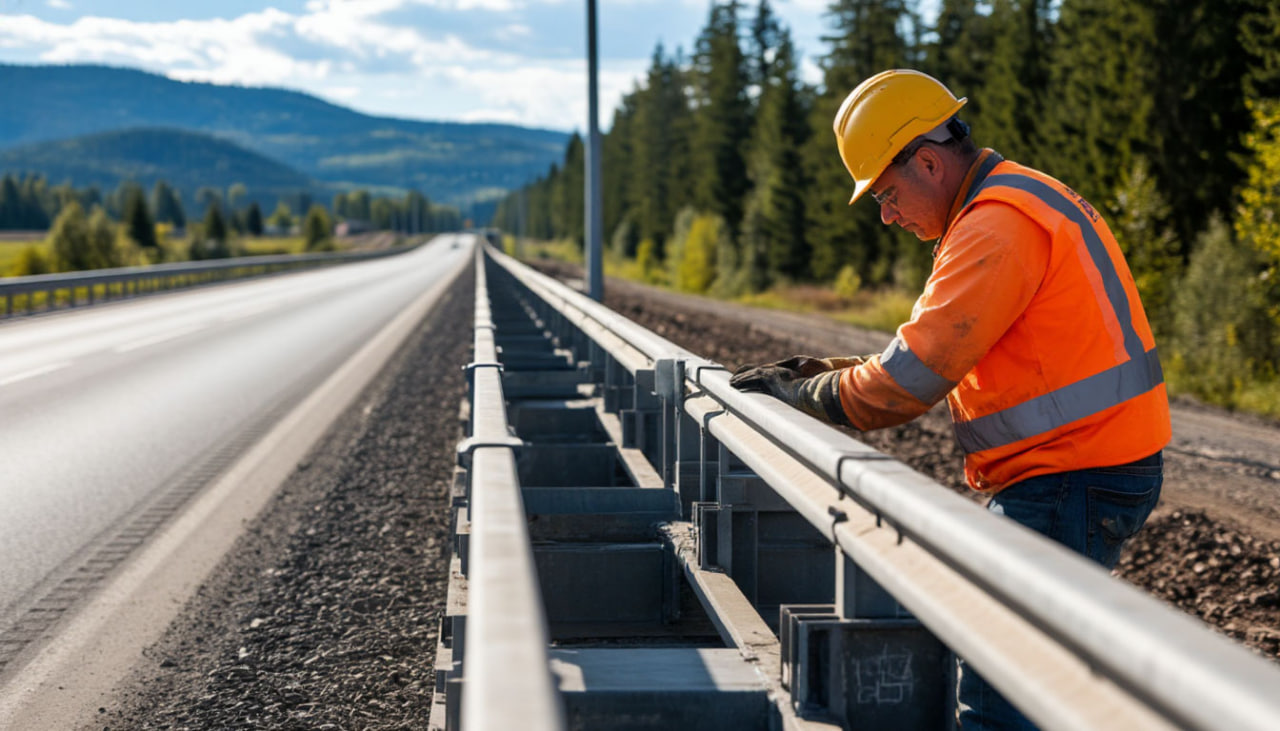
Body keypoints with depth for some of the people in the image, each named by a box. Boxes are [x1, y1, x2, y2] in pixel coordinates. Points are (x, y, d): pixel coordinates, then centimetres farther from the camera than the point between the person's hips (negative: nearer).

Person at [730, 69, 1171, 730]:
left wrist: (799, 395, -5)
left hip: (1071, 481, -11)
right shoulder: (1020, 203, 18)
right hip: (1077, 471, 11)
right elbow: (940, 353, 22)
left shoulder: (998, 227, -18)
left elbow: (911, 379, -20)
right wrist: (830, 372, 11)